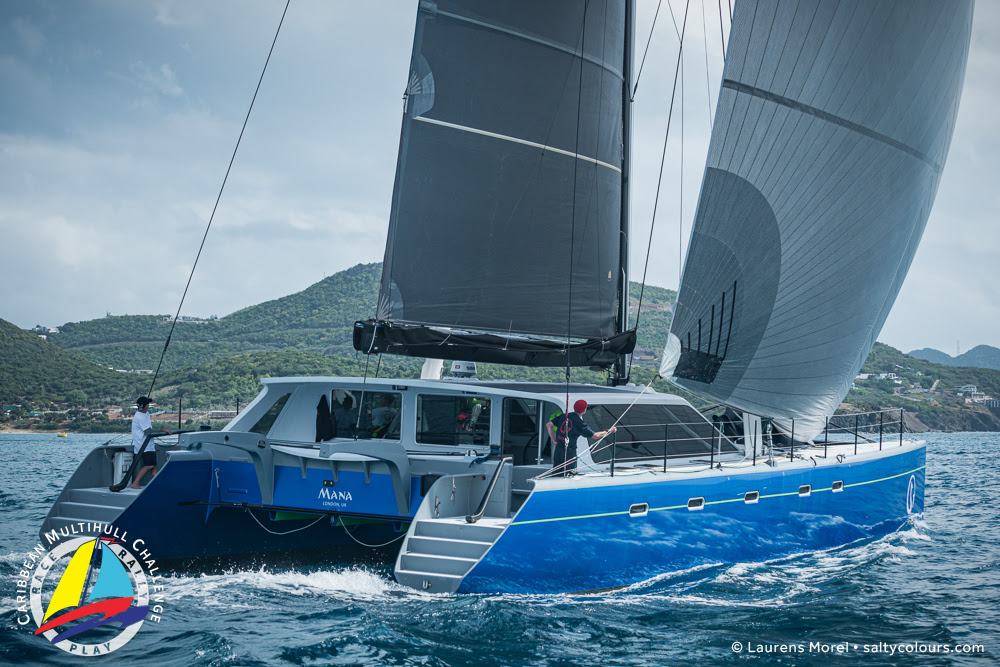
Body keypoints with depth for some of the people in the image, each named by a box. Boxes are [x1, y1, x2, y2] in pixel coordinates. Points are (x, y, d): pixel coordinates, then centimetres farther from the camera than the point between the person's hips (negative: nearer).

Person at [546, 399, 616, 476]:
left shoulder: (563, 416, 6)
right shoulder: (580, 423, -9)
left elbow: (549, 425, 9)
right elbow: (595, 436, -4)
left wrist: (554, 440, 9)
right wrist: (609, 431, 9)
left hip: (558, 449, 6)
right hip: (569, 451, -6)